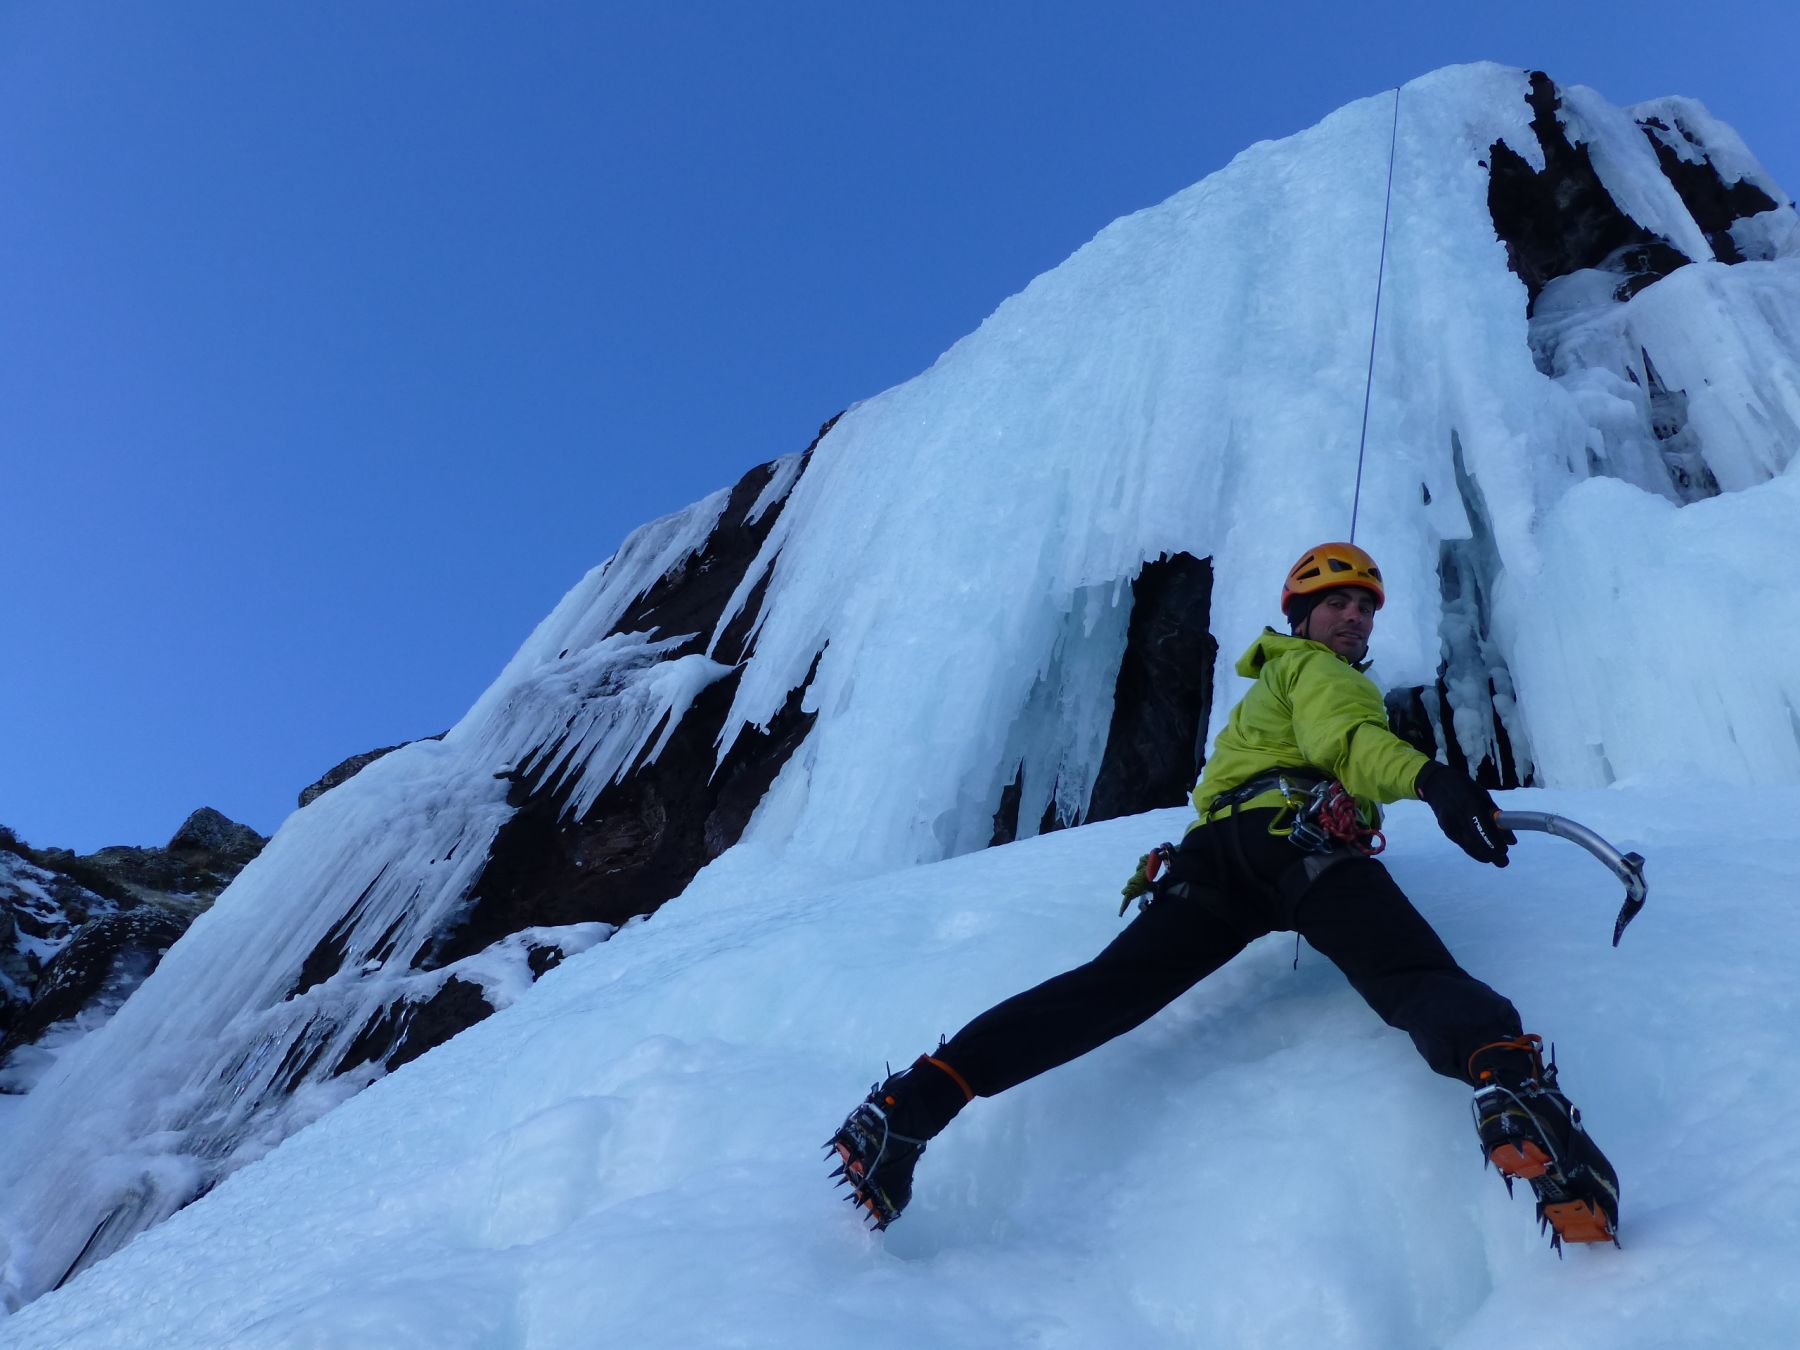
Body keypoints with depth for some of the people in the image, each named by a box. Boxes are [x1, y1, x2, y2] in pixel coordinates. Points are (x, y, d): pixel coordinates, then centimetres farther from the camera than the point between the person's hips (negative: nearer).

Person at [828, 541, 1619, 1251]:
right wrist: (1426, 777, -25)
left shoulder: (1260, 694, 43)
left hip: (1215, 848, 6)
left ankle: (916, 1100, -20)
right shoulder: (1317, 667, 17)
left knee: (1109, 987, -6)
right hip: (1298, 837, -6)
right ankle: (1510, 1082, -56)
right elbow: (1347, 738, -6)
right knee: (1419, 979, -21)